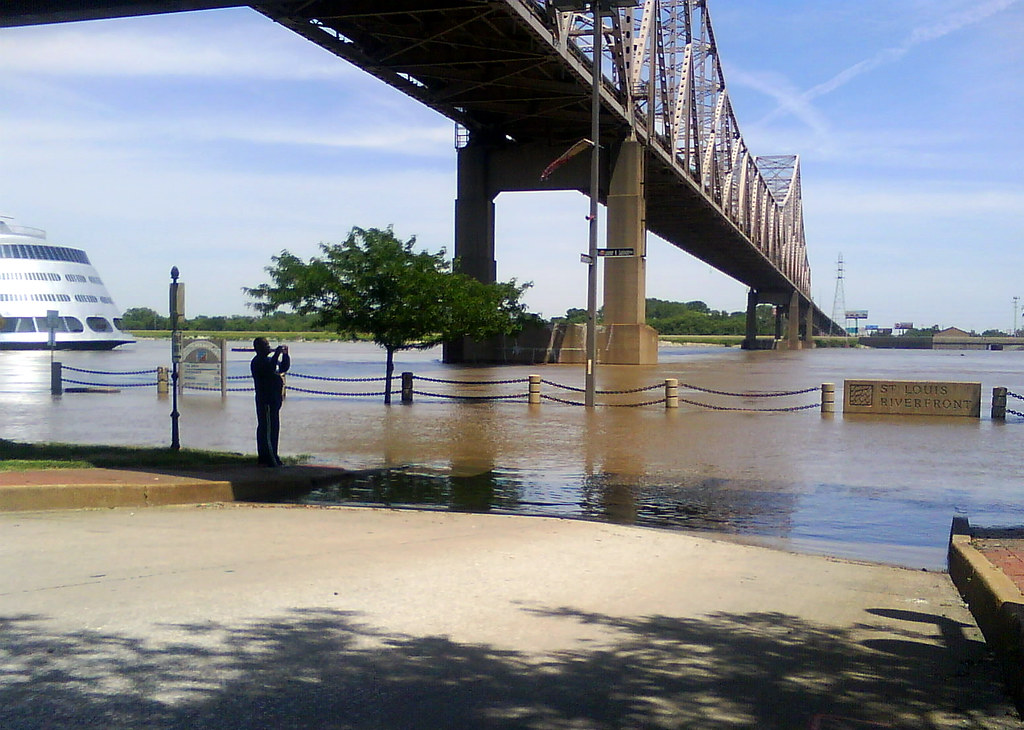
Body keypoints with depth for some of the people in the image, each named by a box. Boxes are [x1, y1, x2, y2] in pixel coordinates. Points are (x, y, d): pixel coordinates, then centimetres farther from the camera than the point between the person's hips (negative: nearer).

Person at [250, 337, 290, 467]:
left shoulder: (268, 360, 20)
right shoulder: (257, 362, -11)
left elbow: (284, 367, 26)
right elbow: (270, 369, -28)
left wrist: (285, 354, 12)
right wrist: (277, 353, -22)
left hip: (274, 400, 10)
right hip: (265, 400, -10)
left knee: (273, 428, 13)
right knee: (267, 428, -10)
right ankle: (267, 458, -10)